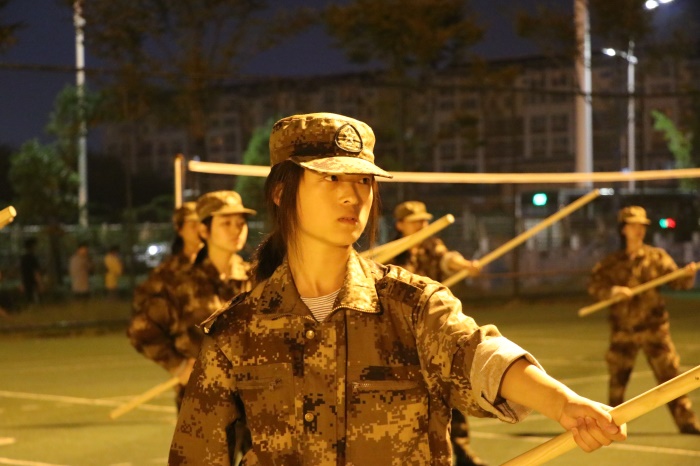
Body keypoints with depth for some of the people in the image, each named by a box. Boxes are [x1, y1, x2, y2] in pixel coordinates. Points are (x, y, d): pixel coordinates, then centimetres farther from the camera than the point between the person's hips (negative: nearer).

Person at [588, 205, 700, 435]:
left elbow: (677, 280, -6)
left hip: (653, 327, -1)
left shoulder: (656, 257, 1)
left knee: (669, 375, -4)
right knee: (617, 379, 7)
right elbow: (594, 285, -9)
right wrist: (614, 290, -27)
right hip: (622, 330, 1)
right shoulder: (612, 262, 2)